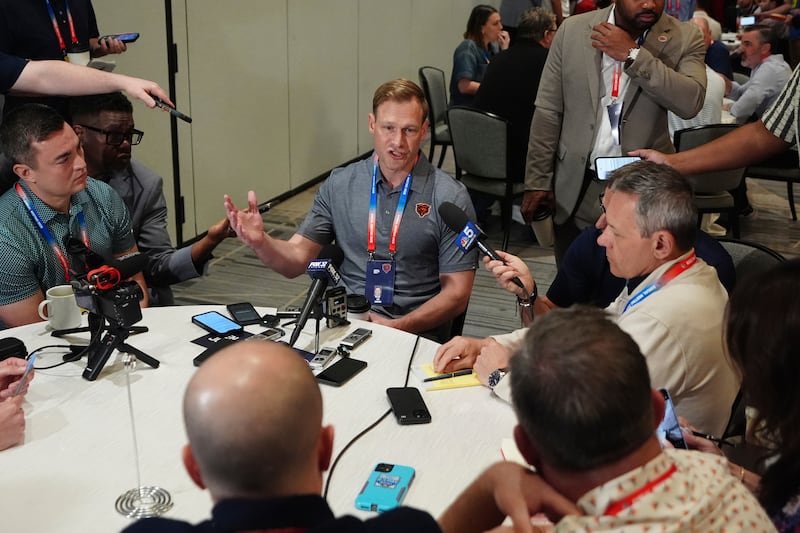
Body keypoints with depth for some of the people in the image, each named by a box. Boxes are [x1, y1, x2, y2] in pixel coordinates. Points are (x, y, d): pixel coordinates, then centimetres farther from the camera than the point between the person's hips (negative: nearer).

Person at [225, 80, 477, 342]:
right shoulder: (339, 185, 6)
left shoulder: (450, 197, -4)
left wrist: (397, 327, -14)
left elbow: (456, 293, -3)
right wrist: (259, 241, -15)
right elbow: (296, 260, 6)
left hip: (416, 333, -2)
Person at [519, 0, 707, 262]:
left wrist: (633, 55, -19)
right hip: (576, 185, 1)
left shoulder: (685, 39, -3)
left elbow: (691, 101, -20)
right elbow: (548, 111, 1)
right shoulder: (573, 30, -1)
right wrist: (537, 179, 0)